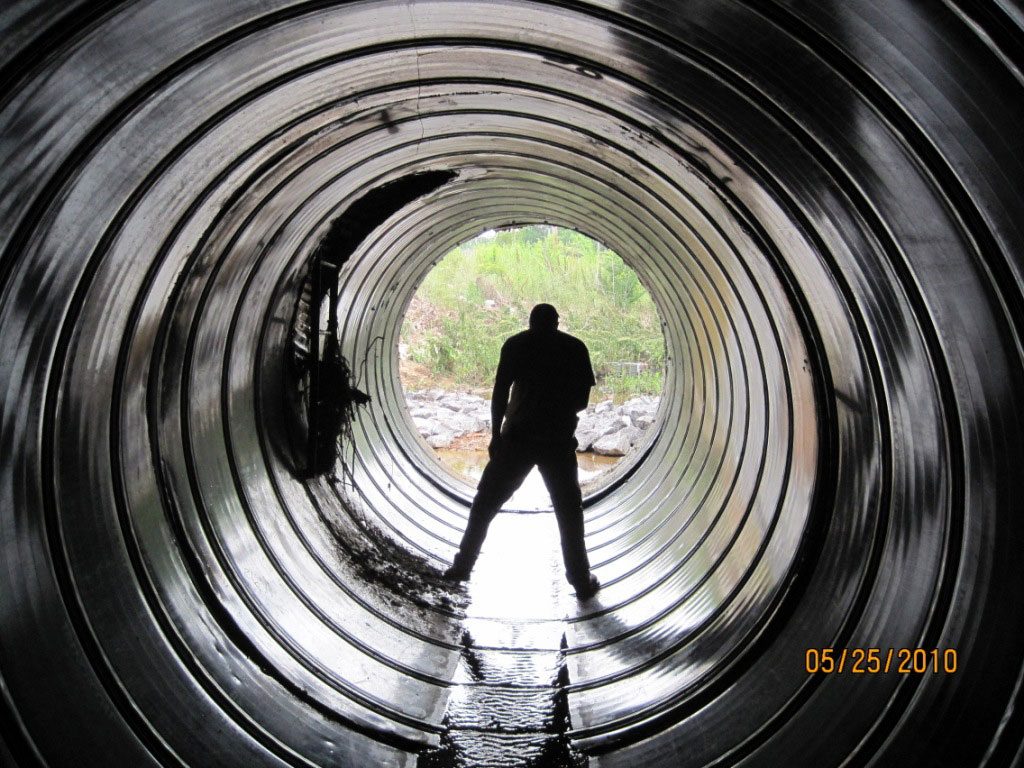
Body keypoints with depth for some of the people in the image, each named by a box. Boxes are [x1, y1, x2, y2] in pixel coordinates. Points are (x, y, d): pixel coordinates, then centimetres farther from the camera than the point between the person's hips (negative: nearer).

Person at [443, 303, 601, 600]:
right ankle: (582, 581, 14)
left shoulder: (515, 344, 5)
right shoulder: (576, 347, 7)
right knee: (569, 510, 12)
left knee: (485, 502, 12)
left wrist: (496, 435, 6)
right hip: (558, 440, 1)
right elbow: (582, 399, 8)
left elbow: (499, 394, -1)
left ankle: (462, 565, 15)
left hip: (517, 437, 0)